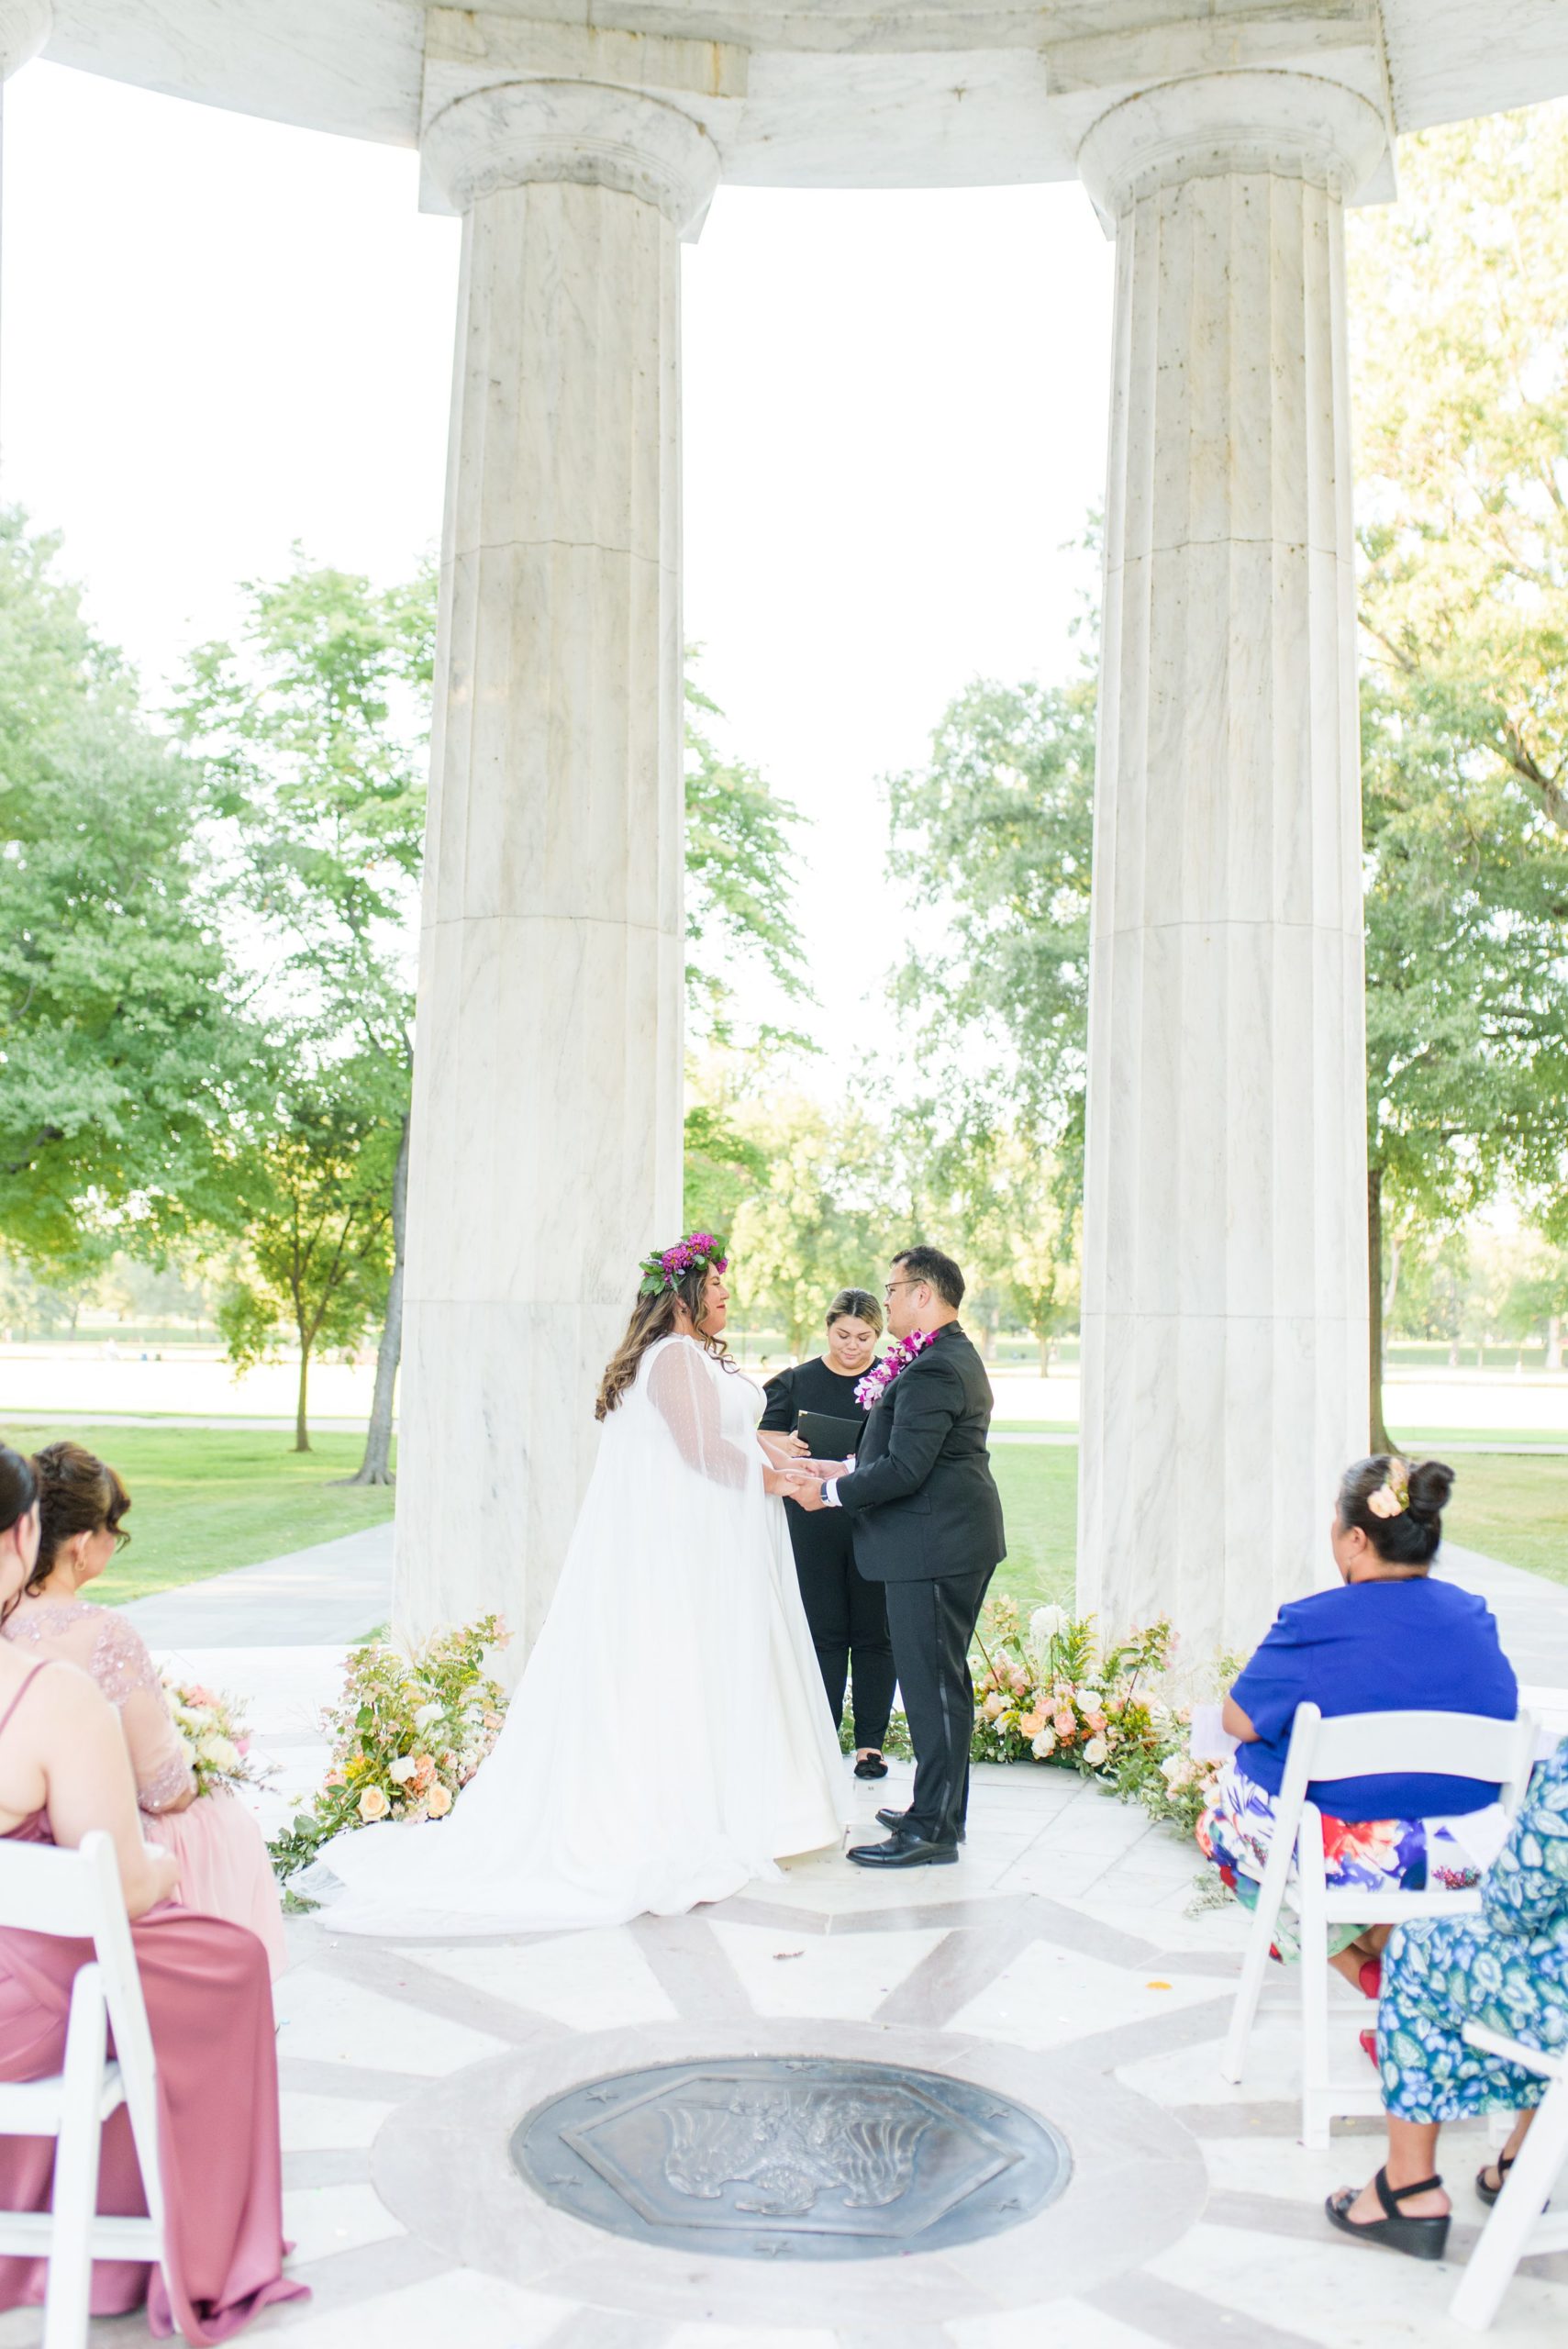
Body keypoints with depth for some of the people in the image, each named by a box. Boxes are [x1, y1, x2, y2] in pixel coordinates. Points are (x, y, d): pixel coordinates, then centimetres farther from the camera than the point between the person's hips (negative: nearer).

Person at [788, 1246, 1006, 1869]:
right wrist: (846, 1470, 13)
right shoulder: (958, 1357, 15)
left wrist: (831, 1493, -13)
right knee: (941, 1678, 18)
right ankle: (940, 1810, 29)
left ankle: (933, 1830, 3)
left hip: (934, 1547, -11)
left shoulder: (932, 1369, -20)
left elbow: (905, 1469, -24)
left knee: (932, 1683, -4)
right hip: (958, 1542, 11)